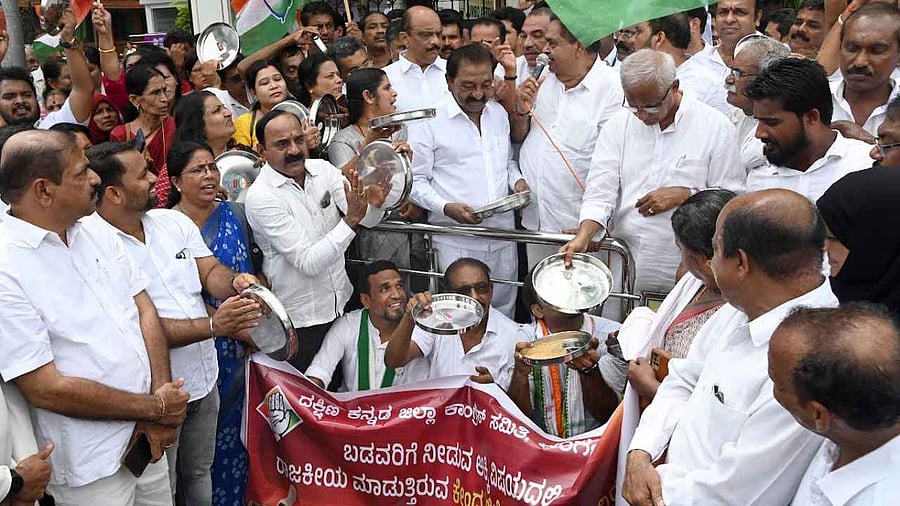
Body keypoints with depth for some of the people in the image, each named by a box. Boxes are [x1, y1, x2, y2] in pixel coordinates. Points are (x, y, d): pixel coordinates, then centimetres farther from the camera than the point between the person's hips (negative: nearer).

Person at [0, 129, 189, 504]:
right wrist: (156, 408, -13)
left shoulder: (97, 232, 3)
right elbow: (45, 389, -21)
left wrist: (161, 403, -10)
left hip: (148, 436, 7)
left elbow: (144, 311, 3)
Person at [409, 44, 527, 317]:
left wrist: (517, 180, 3)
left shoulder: (499, 113, 11)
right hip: (456, 242, -5)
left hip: (502, 237, 5)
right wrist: (446, 208, -20)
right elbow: (415, 182, -5)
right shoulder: (430, 122, -7)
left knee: (504, 311, 13)